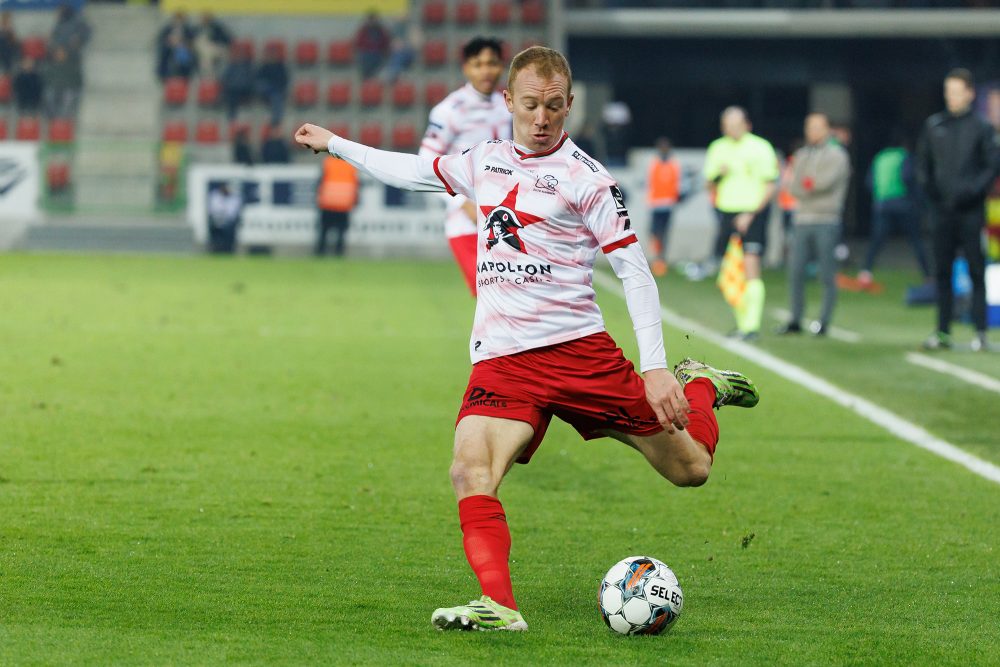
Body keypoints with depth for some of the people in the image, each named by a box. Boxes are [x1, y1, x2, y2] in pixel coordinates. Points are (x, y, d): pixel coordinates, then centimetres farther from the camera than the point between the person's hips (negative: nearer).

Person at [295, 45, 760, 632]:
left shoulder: (586, 178, -4)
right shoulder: (486, 161, 12)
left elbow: (635, 270, -5)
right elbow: (418, 172, 32)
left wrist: (655, 367, -14)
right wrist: (335, 144, 39)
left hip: (580, 348, -3)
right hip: (502, 359, 3)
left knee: (690, 468, 3)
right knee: (470, 473, -25)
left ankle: (699, 387, 35)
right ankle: (499, 606, -27)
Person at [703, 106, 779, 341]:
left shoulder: (760, 148, -3)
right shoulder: (717, 149, 11)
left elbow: (770, 185, -5)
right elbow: (710, 186, 17)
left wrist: (751, 214, -13)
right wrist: (719, 175, -6)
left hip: (753, 215, -5)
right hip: (726, 213, 5)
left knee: (751, 269, -13)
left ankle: (752, 325, -14)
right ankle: (742, 321, 19)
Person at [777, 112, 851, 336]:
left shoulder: (836, 155, 1)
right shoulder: (801, 155, 17)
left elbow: (826, 181, -13)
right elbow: (794, 188, 7)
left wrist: (805, 183, -1)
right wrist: (809, 185, -10)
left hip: (826, 222, -5)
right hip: (802, 219, 5)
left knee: (827, 275, -3)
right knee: (795, 272, 1)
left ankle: (824, 321, 0)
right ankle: (795, 321, 7)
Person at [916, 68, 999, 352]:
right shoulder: (933, 126, 9)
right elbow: (923, 163, 14)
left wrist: (973, 190, -14)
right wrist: (927, 186, -3)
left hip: (970, 210, -3)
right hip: (941, 210, 3)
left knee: (977, 272, -3)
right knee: (942, 272, 5)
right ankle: (943, 331, 9)